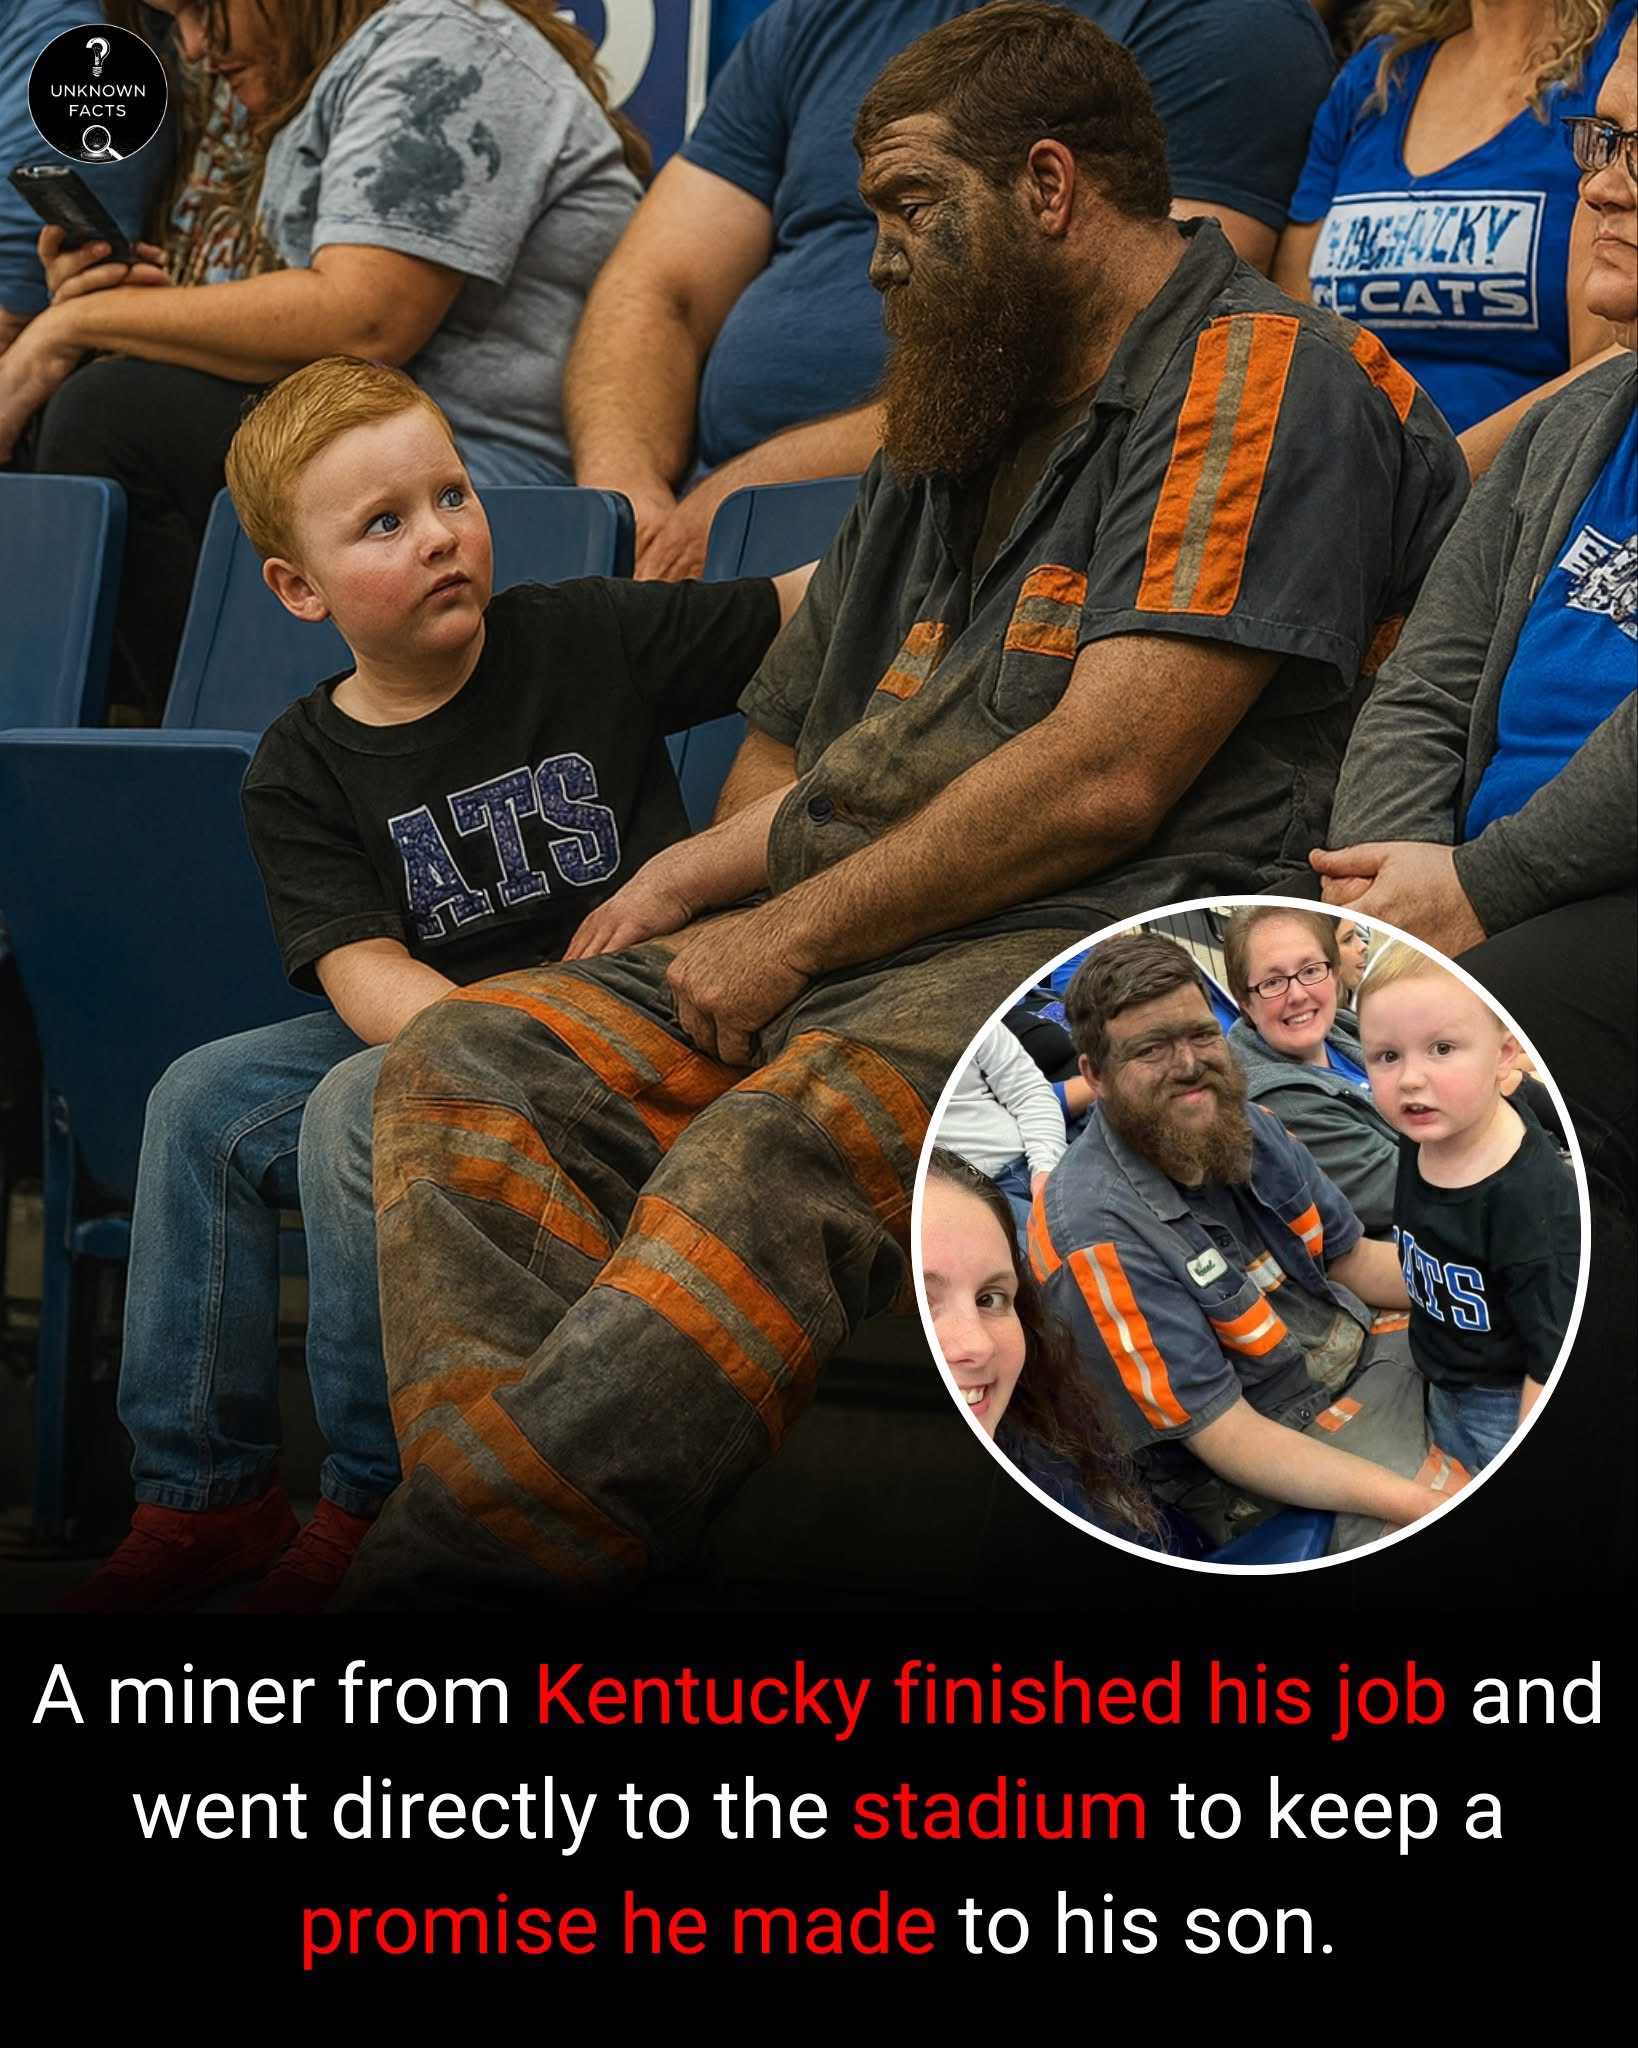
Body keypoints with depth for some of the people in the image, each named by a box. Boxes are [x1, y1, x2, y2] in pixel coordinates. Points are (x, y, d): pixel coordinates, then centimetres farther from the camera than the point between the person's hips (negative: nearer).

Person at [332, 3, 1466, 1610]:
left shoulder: (1261, 378, -1)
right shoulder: (954, 431, 29)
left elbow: (1108, 776, -12)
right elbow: (797, 756, 31)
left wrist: (791, 933, -6)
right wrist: (693, 879, 7)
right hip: (834, 954, 9)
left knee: (778, 1143, -36)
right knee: (465, 1064, -13)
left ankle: (452, 1563, -48)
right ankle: (532, 1501, -35)